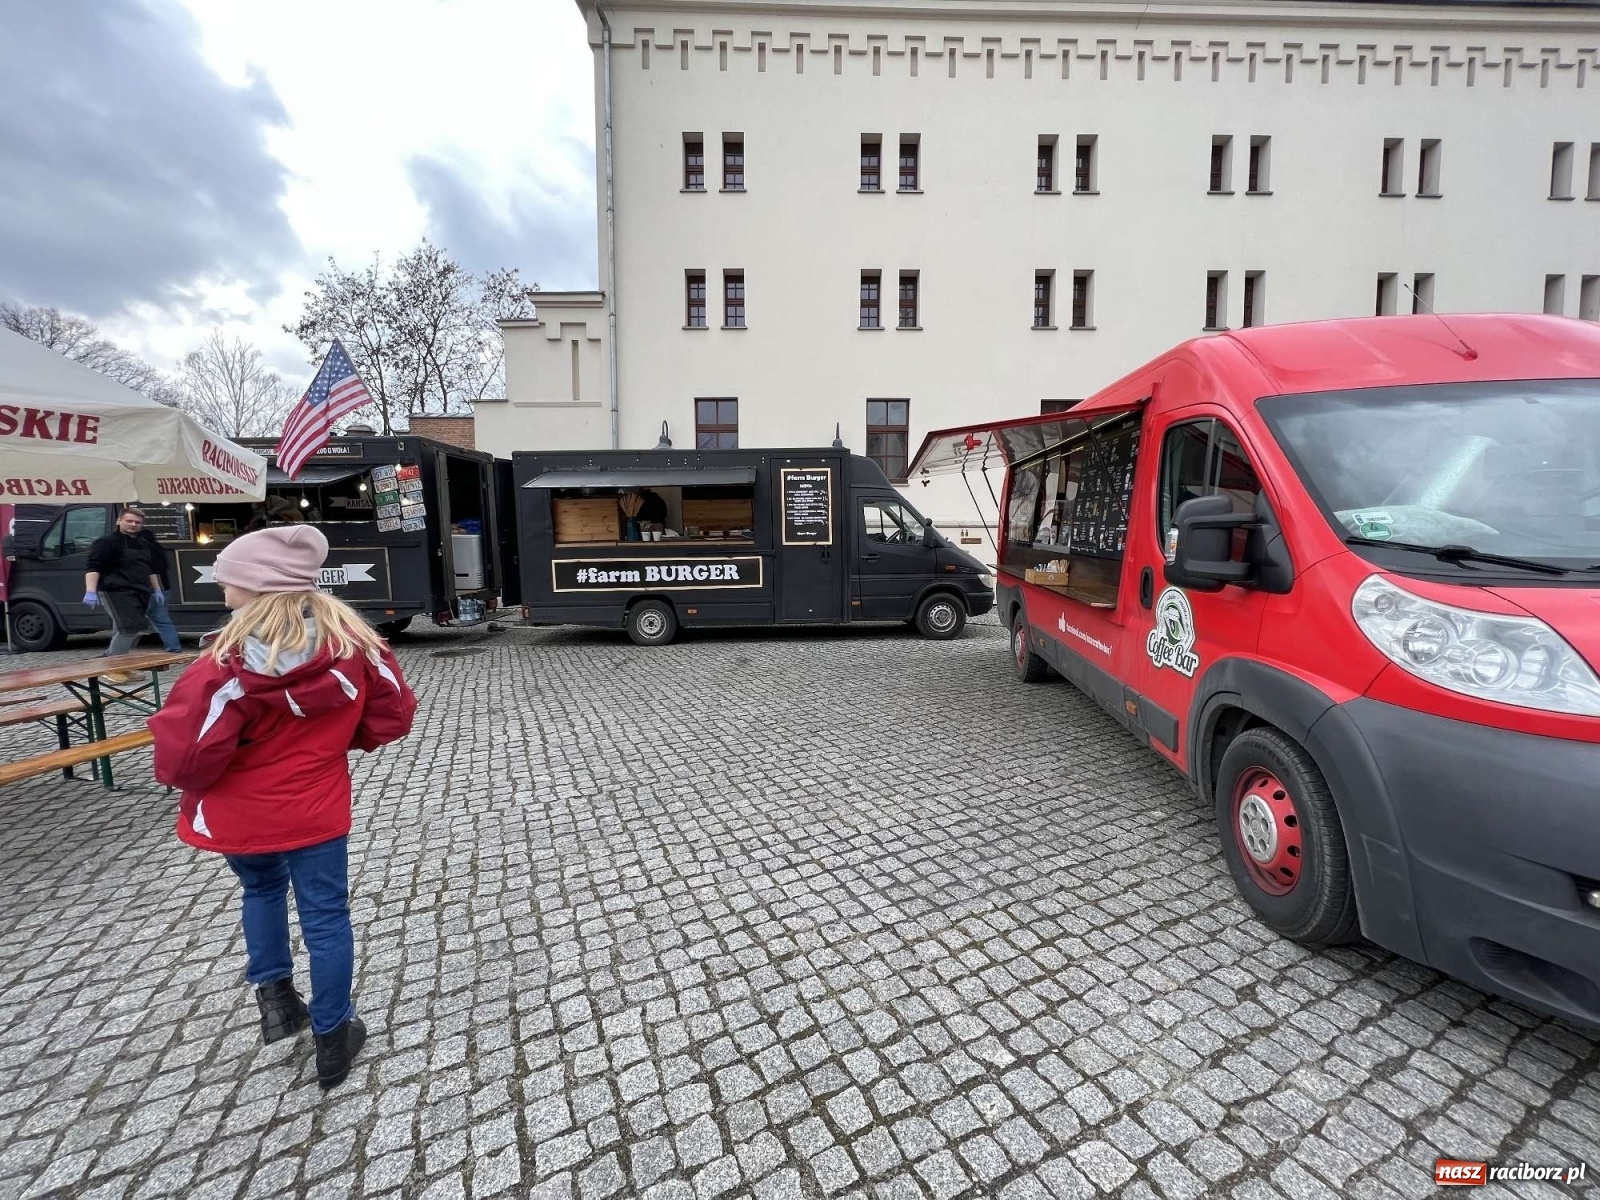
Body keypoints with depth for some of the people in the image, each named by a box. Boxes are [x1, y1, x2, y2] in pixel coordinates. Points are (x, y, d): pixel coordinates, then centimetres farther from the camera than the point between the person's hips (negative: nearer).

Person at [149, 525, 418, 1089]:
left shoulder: (232, 663, -24)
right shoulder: (352, 641, -13)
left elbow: (185, 754, -23)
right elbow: (395, 714, -5)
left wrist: (177, 774, 1)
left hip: (239, 815, -1)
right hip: (317, 809, 1)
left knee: (262, 890, 30)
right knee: (326, 918, 14)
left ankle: (274, 995, 33)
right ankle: (333, 1039, 27)